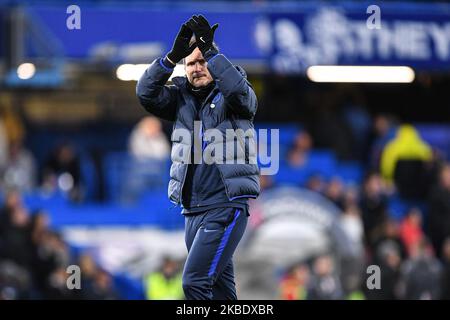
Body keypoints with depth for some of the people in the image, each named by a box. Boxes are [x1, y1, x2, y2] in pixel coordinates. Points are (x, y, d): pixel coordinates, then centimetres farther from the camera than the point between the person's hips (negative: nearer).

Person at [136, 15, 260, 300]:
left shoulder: (229, 96, 2)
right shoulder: (181, 98, 12)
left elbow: (239, 90, -22)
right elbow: (146, 93, -5)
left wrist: (210, 52, -28)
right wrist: (172, 56, -18)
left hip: (226, 208, -6)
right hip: (192, 210, 6)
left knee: (194, 282, -17)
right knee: (220, 290, 9)